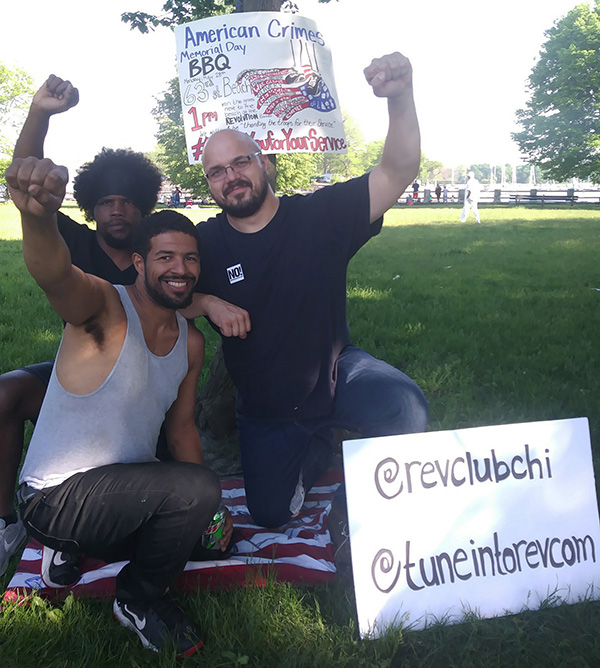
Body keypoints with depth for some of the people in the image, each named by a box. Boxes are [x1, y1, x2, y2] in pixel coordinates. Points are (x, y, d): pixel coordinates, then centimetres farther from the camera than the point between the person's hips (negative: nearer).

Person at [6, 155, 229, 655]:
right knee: (197, 489, -28)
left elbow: (181, 427, 9)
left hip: (127, 489, 8)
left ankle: (78, 545, 24)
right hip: (54, 496, -8)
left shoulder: (192, 342, 2)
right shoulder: (105, 307, -19)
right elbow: (54, 273, -43)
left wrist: (206, 509, -2)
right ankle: (138, 601, 2)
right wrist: (38, 217, -65)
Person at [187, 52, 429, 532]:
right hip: (264, 408, 3)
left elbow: (397, 174, -24)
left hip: (335, 373, -2)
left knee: (404, 409, -35)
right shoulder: (206, 243, -8)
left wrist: (401, 97, -39)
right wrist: (209, 302, -22)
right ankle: (320, 445, 39)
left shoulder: (319, 215, -15)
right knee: (270, 515, 11)